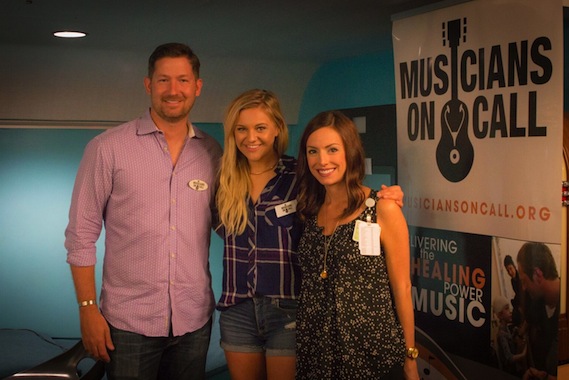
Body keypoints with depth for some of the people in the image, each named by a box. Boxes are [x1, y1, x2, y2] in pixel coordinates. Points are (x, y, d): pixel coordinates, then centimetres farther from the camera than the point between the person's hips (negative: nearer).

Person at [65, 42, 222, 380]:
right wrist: (88, 308, -9)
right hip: (128, 323, -3)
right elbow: (82, 234, -5)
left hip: (194, 322, 3)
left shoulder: (212, 153, 2)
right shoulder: (107, 148, -7)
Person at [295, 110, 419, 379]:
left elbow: (402, 288, -6)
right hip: (315, 352, 4)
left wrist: (410, 358, -3)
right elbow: (308, 285, 11)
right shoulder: (308, 210, 4)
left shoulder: (383, 210, -10)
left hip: (372, 350, -4)